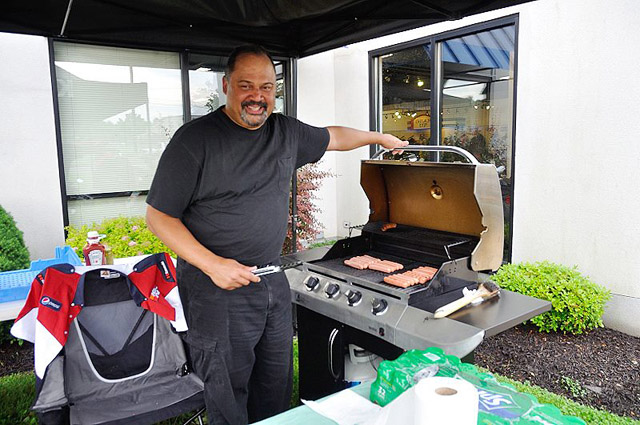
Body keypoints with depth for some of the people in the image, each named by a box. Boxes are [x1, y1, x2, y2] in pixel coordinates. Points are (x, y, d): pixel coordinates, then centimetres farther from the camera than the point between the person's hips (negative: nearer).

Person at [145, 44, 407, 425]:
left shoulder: (286, 131, 6)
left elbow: (333, 137, 27)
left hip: (274, 281, 6)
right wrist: (213, 265, -20)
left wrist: (378, 137, 36)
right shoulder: (195, 139, -11)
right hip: (217, 287, -5)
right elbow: (159, 216, -10)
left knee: (277, 393, 17)